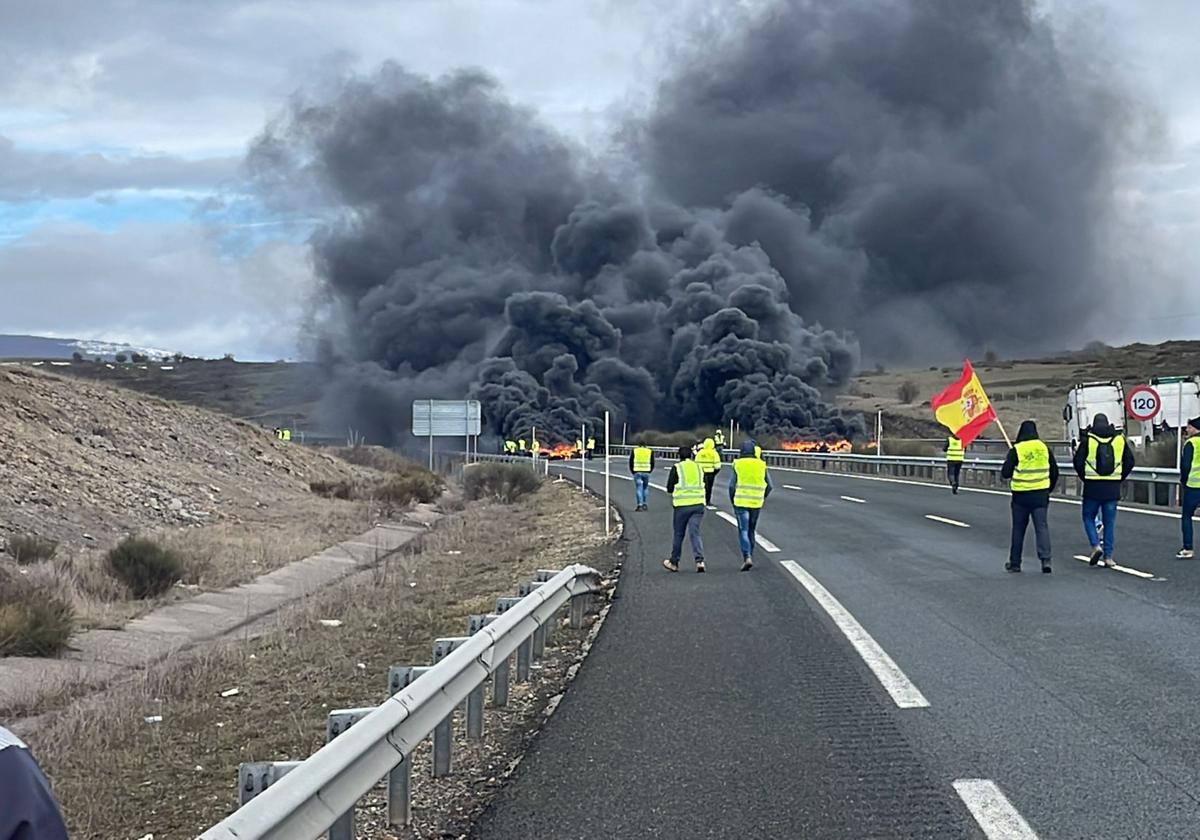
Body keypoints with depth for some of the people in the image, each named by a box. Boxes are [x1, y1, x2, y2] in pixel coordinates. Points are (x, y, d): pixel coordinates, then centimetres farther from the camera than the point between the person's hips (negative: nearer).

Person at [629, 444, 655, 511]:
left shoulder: (634, 451, 9)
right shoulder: (650, 451, 11)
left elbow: (631, 463, 6)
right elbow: (652, 463, 9)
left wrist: (633, 472, 14)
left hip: (637, 472, -1)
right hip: (646, 472, 1)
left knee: (638, 489, 0)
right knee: (645, 488, 14)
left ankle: (639, 505, -6)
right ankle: (644, 504, 13)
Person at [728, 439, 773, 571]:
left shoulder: (738, 464, -5)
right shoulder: (762, 465, 4)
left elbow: (732, 486, -6)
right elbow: (769, 486, 5)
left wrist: (732, 502, 5)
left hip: (741, 502, -3)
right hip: (756, 504, 3)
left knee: (743, 531, -2)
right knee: (751, 531, 16)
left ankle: (747, 558, -18)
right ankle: (749, 558, 21)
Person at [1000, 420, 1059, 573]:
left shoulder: (1016, 450, -8)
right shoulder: (1044, 448, 3)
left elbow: (1005, 473, -7)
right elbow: (1054, 472, 9)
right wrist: (1049, 489, 21)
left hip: (1021, 495, -2)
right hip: (1041, 495, 2)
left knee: (1018, 529, 9)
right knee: (1042, 526, 1)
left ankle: (1015, 563, 16)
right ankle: (1045, 559, -15)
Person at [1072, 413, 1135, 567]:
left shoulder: (1087, 439, -4)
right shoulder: (1120, 439, 5)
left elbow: (1078, 462, -5)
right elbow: (1129, 462, 7)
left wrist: (1084, 477, 10)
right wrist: (1120, 478, 15)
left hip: (1092, 486, -2)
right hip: (1112, 488, 2)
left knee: (1088, 517, 12)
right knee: (1109, 522, 8)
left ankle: (1096, 545, -8)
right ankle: (1108, 556, 6)